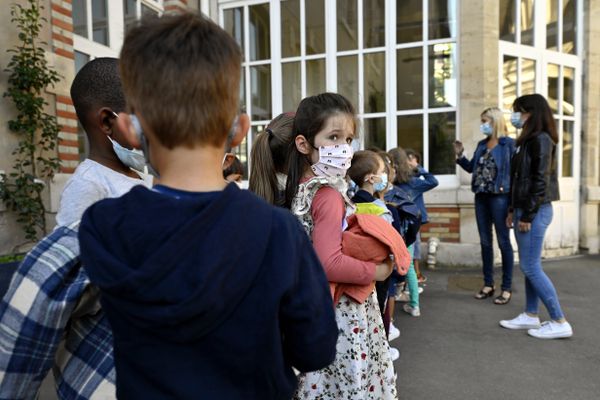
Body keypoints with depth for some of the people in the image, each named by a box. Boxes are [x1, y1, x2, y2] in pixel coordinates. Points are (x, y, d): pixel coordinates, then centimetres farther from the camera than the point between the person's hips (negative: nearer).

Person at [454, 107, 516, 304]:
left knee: (503, 242, 1)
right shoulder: (482, 144, 13)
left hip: (500, 197, -7)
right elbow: (472, 168, 18)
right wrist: (460, 156, 2)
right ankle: (488, 284, 22)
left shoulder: (509, 144, -6)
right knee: (485, 242, 11)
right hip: (481, 197, 7)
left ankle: (507, 288, 11)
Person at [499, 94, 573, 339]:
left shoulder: (541, 140, -12)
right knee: (529, 266, 13)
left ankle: (559, 323, 5)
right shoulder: (527, 141, 16)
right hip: (525, 210, 10)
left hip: (535, 211, -10)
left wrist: (528, 215, -18)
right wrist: (513, 210, 16)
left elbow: (540, 181, -18)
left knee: (531, 267, -6)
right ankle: (530, 316, 22)